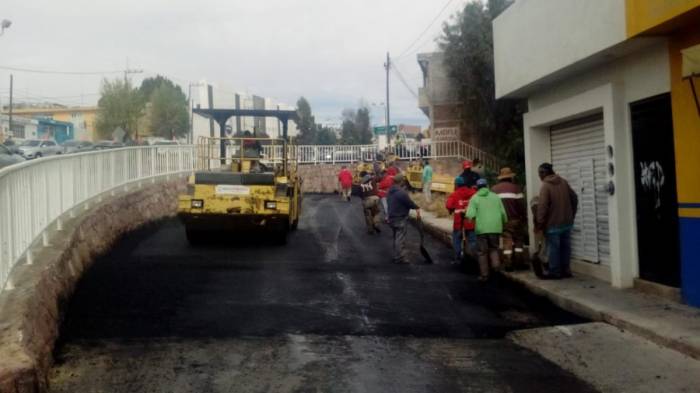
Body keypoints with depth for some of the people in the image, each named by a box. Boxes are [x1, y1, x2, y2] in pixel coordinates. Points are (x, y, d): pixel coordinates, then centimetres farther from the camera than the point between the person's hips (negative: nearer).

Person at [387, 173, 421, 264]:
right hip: (400, 218, -9)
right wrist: (417, 208, 1)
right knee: (400, 238, -4)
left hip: (392, 217, 9)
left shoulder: (390, 191, 8)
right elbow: (409, 202, -17)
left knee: (396, 237, 19)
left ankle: (397, 256, 25)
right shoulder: (401, 192, -22)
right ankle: (400, 258, -2)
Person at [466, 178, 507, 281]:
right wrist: (504, 223, 21)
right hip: (495, 227, 2)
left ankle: (484, 274, 10)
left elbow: (470, 215, -10)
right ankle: (496, 264, -8)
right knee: (494, 248, 18)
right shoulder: (495, 197, 10)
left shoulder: (475, 198, 2)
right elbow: (503, 213, 6)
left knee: (483, 252, 8)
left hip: (481, 228, -2)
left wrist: (472, 217, 11)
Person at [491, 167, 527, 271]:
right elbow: (521, 204, -8)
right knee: (518, 239, 9)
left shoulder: (493, 189, 8)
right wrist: (524, 217, 2)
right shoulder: (515, 188, -5)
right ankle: (519, 261, 6)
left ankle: (508, 263, -1)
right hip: (515, 219, -3)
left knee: (507, 240, 5)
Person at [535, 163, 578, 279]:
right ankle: (566, 270, 18)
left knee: (553, 248, 1)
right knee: (565, 247, 12)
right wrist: (571, 215, 21)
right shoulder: (564, 182, 5)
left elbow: (542, 206, -19)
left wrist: (539, 223, -12)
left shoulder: (545, 186, -14)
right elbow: (574, 198, 12)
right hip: (567, 222, 6)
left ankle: (555, 272, 5)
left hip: (553, 223, -6)